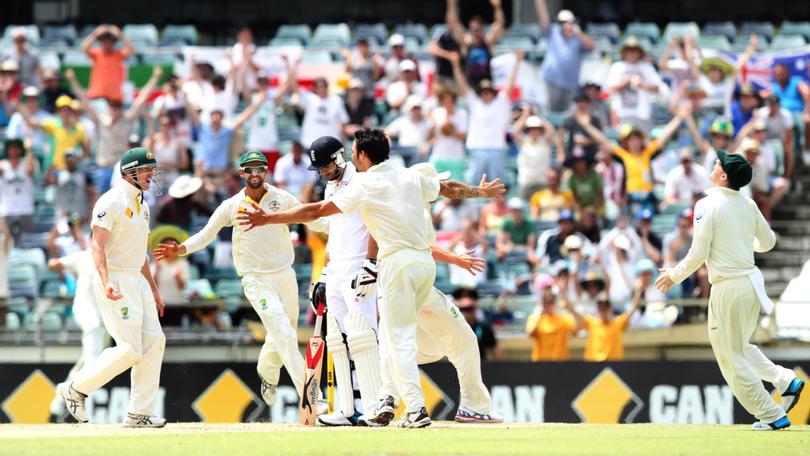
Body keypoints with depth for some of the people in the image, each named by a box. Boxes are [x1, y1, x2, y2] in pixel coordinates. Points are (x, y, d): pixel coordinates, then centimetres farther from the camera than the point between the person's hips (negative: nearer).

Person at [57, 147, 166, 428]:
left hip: (137, 280, 9)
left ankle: (139, 414, 5)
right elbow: (97, 244, -20)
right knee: (130, 349, -14)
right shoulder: (111, 202, -13)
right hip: (114, 281, -9)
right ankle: (76, 389, 2)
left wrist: (153, 290, 24)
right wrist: (106, 283, -33)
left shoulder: (142, 206, 17)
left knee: (153, 342, 1)